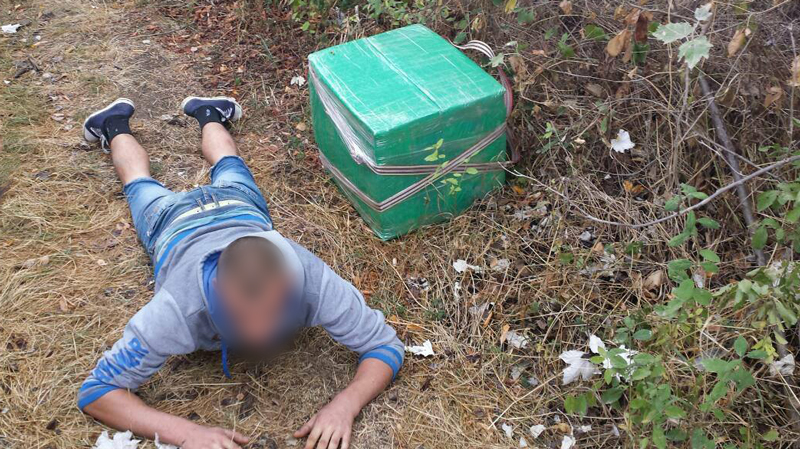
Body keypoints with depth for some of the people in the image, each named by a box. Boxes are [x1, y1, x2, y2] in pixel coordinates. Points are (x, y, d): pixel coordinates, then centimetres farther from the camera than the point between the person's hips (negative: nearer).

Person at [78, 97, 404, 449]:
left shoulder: (311, 280, -47)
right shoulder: (180, 308, -50)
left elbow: (386, 346, -37)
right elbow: (94, 392, -42)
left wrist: (344, 406, -56)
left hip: (241, 208, 1)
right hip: (176, 221, -1)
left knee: (228, 169, 37)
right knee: (141, 184, 35)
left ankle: (207, 113, 59)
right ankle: (116, 124, 58)